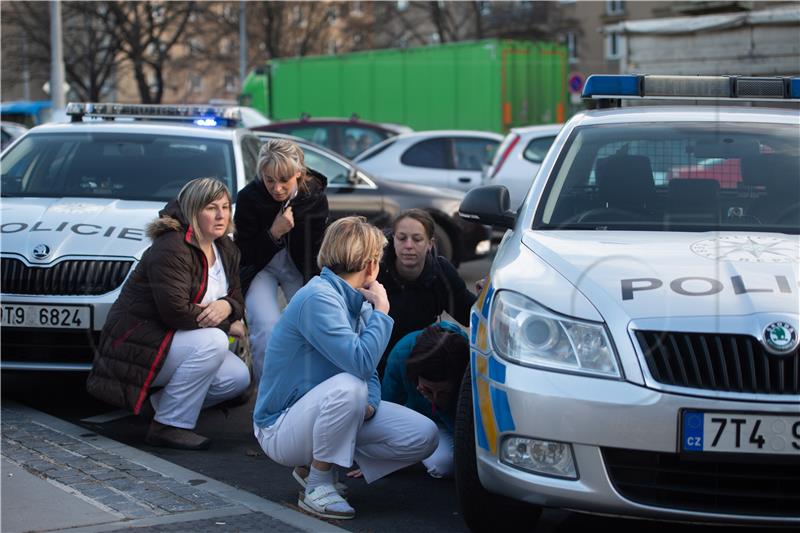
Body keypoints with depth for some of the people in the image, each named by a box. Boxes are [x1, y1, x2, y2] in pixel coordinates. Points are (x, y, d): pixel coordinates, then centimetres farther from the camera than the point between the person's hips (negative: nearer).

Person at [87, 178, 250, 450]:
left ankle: (158, 403, 9)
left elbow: (236, 296, 7)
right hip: (135, 342, -9)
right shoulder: (171, 250, -21)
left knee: (238, 377, -9)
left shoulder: (226, 249, 7)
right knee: (213, 342, -31)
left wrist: (227, 306, -20)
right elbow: (175, 311, -28)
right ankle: (168, 426, -21)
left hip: (168, 338, 9)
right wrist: (227, 325, -17)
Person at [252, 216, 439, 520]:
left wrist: (369, 404, -12)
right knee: (348, 386, -37)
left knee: (424, 436, -4)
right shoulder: (318, 298, -21)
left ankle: (321, 464, 9)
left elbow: (369, 372, 11)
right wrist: (381, 311, -18)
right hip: (280, 428, -8)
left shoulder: (358, 303, 6)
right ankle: (318, 486, -17)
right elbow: (360, 362, -32)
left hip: (318, 418, 8)